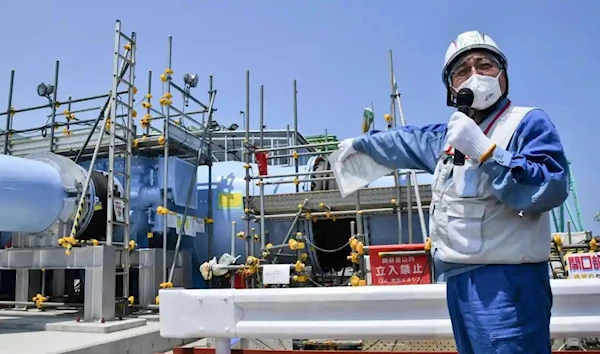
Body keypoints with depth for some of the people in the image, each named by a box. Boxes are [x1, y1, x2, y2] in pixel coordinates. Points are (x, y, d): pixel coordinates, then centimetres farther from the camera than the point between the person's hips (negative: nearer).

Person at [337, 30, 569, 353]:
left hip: (506, 280, -8)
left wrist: (483, 151, -24)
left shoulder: (528, 122, -7)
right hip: (459, 279, 8)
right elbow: (406, 140, 34)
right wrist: (360, 142, 45)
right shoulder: (450, 134, 17)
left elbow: (550, 187, -21)